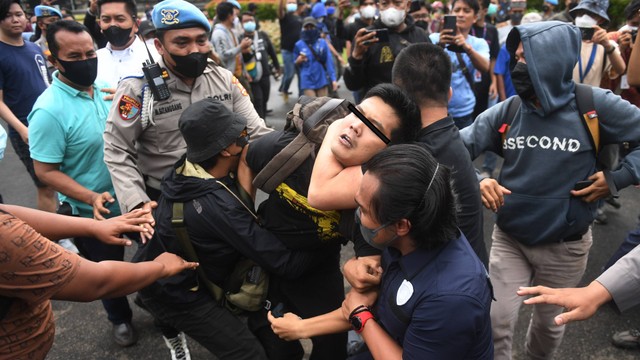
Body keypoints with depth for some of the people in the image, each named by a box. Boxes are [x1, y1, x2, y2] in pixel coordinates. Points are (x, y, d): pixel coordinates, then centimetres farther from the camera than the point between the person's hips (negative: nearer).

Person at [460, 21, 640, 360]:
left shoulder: (595, 105, -15)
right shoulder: (505, 112, -8)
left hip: (565, 245, -1)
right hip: (509, 238, 1)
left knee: (550, 322, 21)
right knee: (497, 322, 0)